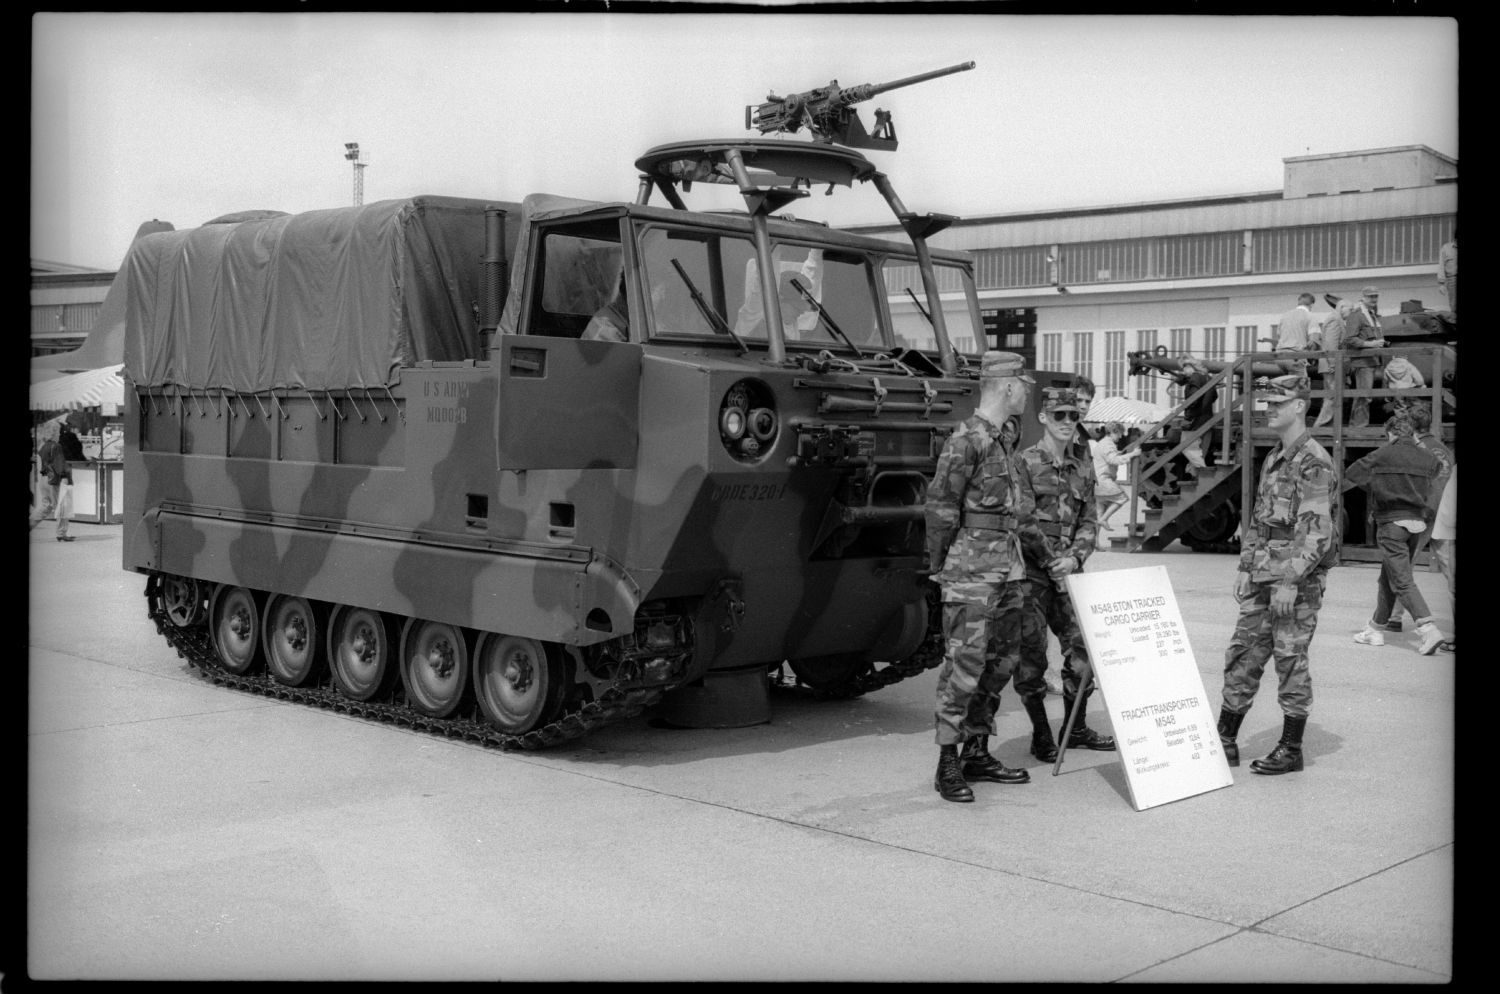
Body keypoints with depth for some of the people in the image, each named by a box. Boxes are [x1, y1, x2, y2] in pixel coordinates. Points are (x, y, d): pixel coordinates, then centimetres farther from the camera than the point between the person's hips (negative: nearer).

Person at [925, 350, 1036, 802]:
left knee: (1000, 664, 12)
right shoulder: (967, 440, -11)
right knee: (964, 667, -7)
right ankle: (947, 765, -1)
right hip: (972, 576, -9)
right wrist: (939, 564, -8)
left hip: (1007, 574, 9)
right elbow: (940, 506, -12)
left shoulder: (999, 442, 17)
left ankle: (977, 754, 21)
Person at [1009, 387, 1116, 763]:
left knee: (1083, 647, 6)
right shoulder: (1025, 462, -4)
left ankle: (1075, 728, 22)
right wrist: (1052, 560, -13)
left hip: (1068, 572, 5)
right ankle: (1040, 734, 11)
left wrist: (1075, 557, -7)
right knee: (1031, 655, -3)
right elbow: (1024, 521, -10)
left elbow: (1088, 522, 10)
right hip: (1031, 572, -5)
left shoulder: (1083, 468, 13)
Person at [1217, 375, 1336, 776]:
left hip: (1298, 581, -8)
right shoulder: (1273, 457, 14)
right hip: (1262, 579, 8)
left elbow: (1316, 530, -19)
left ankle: (1291, 750, 10)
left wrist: (1290, 581, -22)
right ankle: (1224, 742, 17)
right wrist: (1246, 567, 16)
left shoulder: (1313, 462, -13)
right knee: (1241, 657, 9)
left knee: (1290, 661, 0)